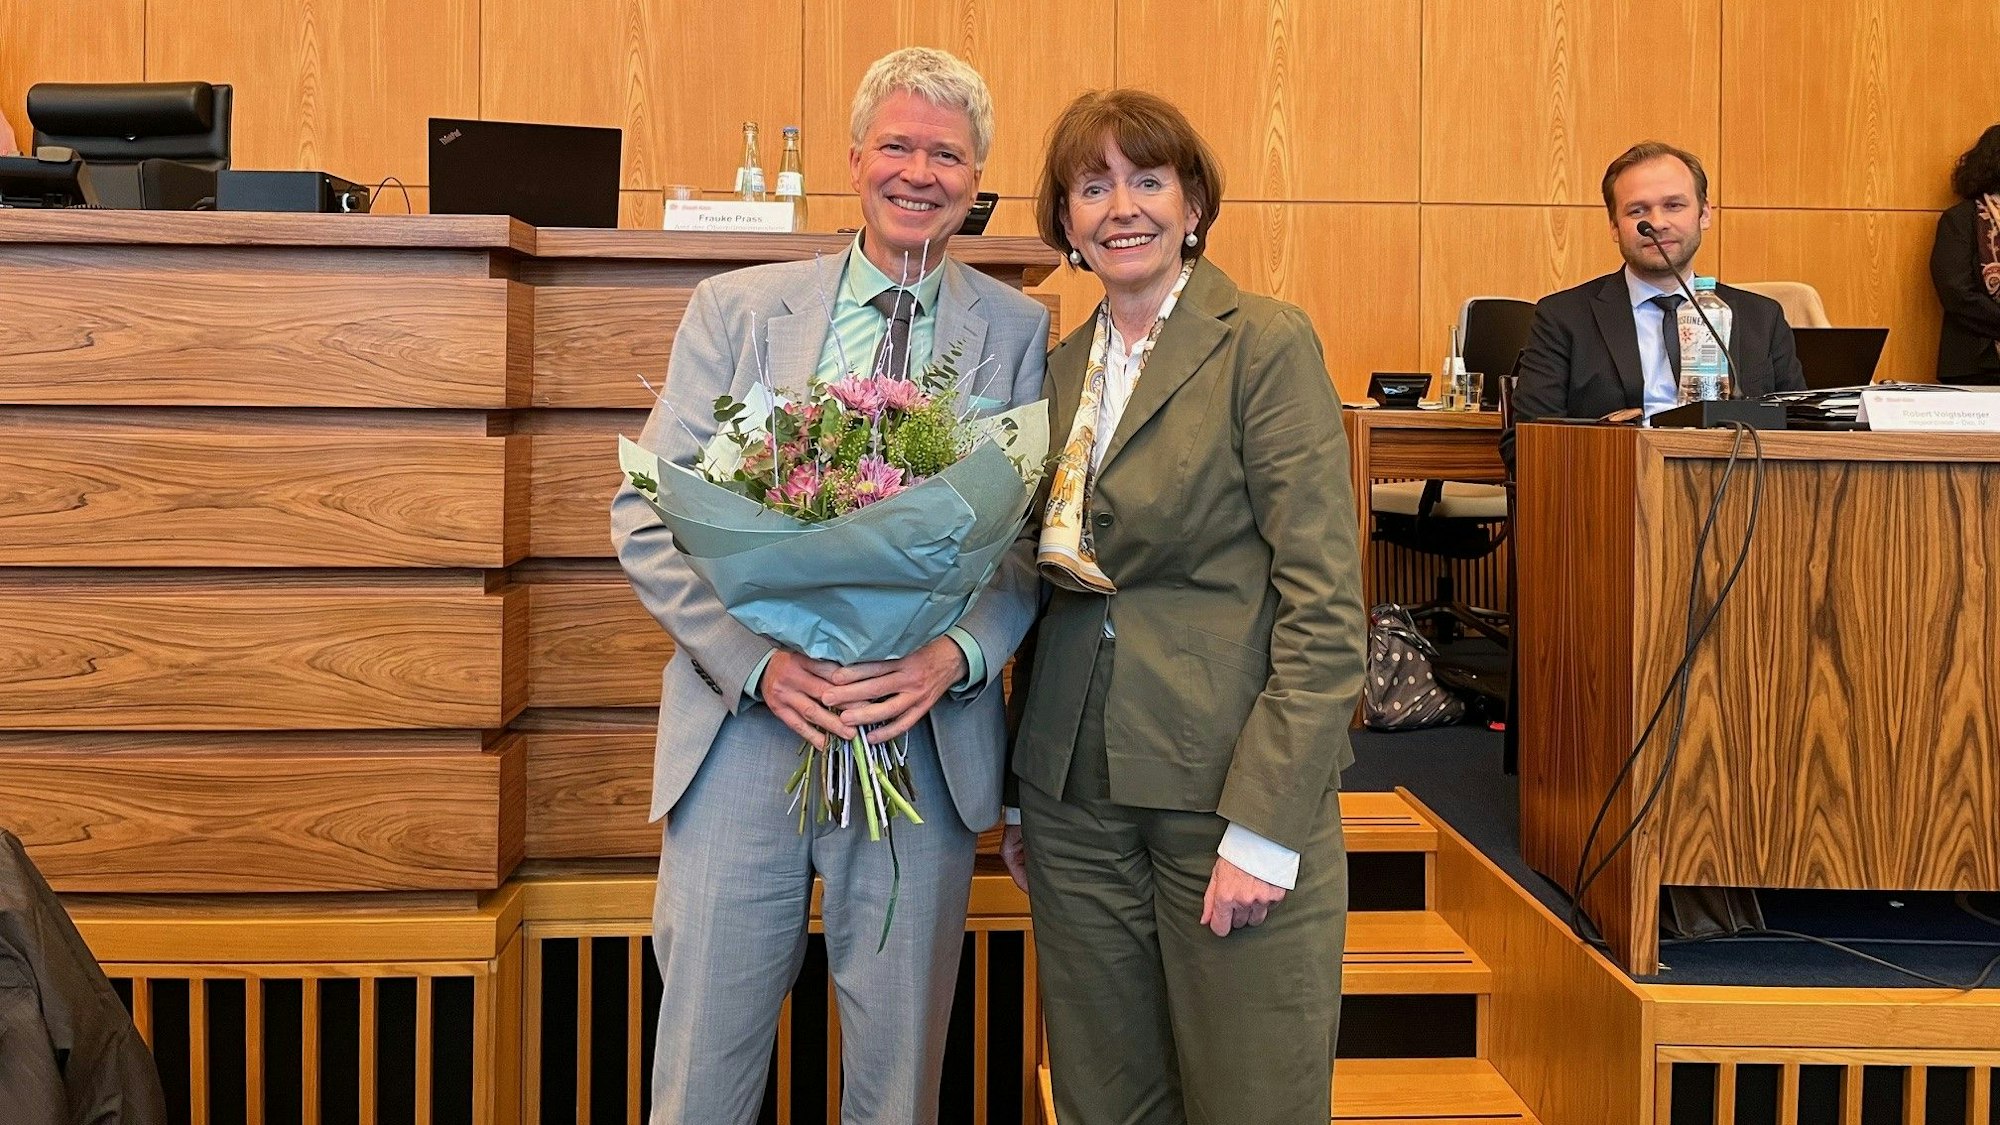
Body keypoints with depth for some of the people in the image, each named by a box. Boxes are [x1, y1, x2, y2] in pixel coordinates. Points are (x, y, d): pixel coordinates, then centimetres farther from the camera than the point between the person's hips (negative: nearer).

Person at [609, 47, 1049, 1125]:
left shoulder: (1018, 333, 5)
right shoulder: (734, 310, 4)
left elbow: (1036, 539, 2)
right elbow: (646, 516, 0)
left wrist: (955, 654, -18)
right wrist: (759, 660, -15)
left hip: (927, 744, 0)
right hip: (744, 730, 0)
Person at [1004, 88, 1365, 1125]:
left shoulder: (1266, 344, -6)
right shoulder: (1061, 368, 12)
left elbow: (1323, 600, -12)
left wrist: (1266, 828, -17)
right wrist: (1022, 794, 12)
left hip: (1229, 782, -5)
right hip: (1076, 793, 5)